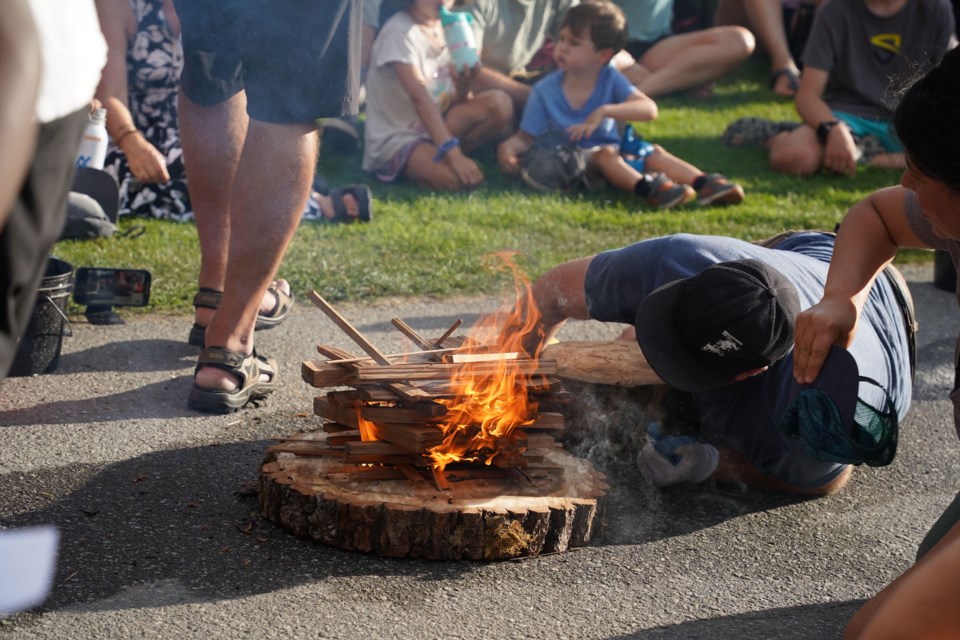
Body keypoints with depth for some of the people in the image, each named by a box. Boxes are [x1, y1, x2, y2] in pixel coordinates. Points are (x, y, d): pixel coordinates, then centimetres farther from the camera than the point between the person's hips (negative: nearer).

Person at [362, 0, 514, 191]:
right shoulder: (399, 31, -17)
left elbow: (457, 103, 2)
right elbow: (419, 97, -27)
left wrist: (463, 85, -23)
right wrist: (453, 154, -36)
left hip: (435, 127, 7)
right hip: (395, 139, -7)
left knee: (499, 103, -15)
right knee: (458, 178, -32)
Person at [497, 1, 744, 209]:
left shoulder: (610, 79, -4)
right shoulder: (545, 91, -6)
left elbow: (650, 109, -17)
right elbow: (526, 137, -3)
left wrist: (605, 112, -30)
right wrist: (507, 148, -26)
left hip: (614, 149, 3)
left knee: (654, 152, -19)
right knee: (605, 154, -33)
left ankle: (704, 183, -35)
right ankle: (647, 187, -54)